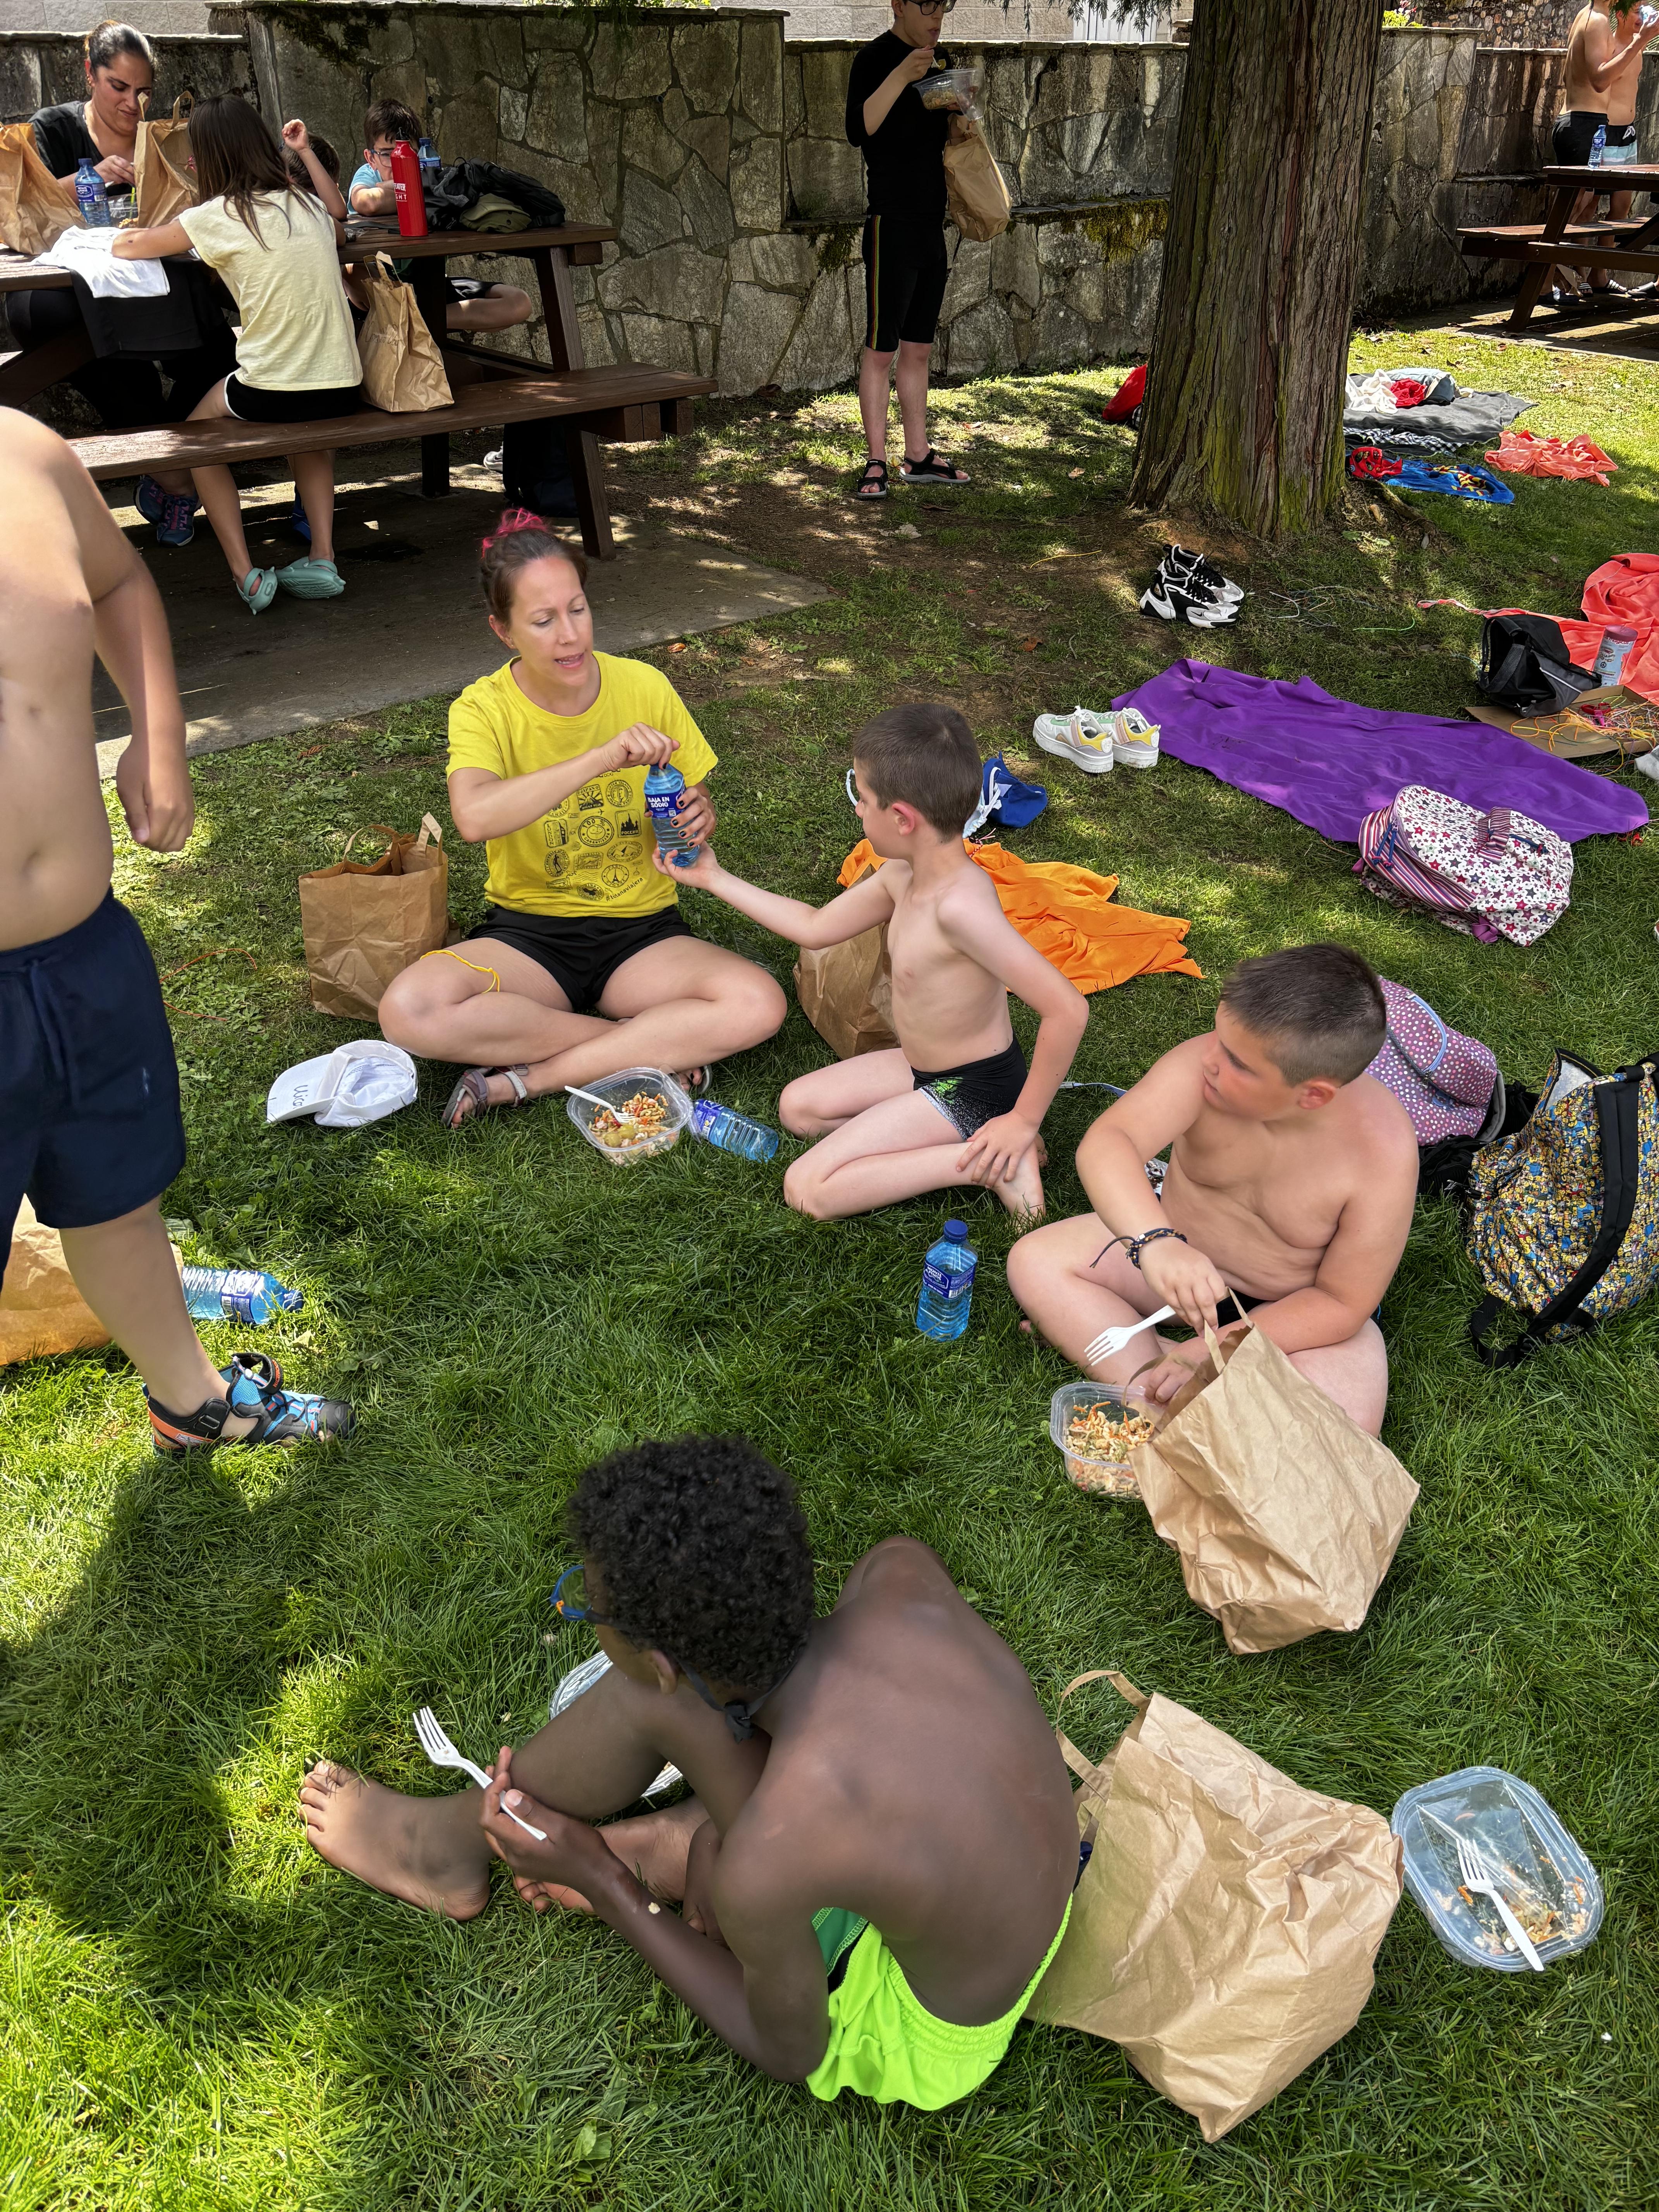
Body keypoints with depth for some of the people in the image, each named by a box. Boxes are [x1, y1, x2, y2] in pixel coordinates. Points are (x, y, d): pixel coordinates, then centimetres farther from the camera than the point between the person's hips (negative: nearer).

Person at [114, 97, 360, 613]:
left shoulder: (217, 216, -5)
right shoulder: (308, 205, 9)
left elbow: (125, 246, 8)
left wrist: (131, 235, 30)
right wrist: (305, 152, 35)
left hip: (272, 391, -4)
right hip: (341, 391, 5)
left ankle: (245, 573, 9)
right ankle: (322, 560, 20)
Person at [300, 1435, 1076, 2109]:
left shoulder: (759, 1868, -36)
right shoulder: (902, 1581, -24)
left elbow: (791, 2054, -13)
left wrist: (599, 1883, -7)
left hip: (930, 2039, -4)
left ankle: (452, 1839, 21)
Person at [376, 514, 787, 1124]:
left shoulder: (645, 688, -3)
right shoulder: (484, 709, -9)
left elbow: (694, 801, 9)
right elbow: (474, 816, -31)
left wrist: (697, 819, -16)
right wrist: (600, 758, -39)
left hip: (642, 929, 1)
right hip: (529, 932, -1)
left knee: (758, 1005, -28)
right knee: (409, 1010, -30)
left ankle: (523, 1079, -18)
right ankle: (657, 1045, -16)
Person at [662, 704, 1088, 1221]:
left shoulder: (960, 904, -33)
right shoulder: (904, 874, -4)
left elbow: (1068, 1009, -36)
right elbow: (816, 927, 13)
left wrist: (1025, 1120, -25)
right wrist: (714, 878, 16)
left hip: (974, 1090, -9)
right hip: (923, 1065, 9)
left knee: (807, 1188, -12)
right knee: (798, 1107, 18)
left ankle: (986, 1162, -10)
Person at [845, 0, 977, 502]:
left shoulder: (940, 62, 15)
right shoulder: (875, 57, -7)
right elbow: (859, 129, -22)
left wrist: (960, 125, 3)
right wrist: (903, 76, -29)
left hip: (931, 224, 8)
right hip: (891, 222, -8)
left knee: (919, 349, 11)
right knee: (880, 349, -5)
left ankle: (918, 457, 17)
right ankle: (876, 464, -2)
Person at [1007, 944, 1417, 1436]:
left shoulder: (1383, 1152, -29)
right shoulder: (1203, 1063, -28)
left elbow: (1341, 1303, -20)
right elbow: (1105, 1142, -42)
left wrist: (1215, 1350, -27)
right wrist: (1155, 1241, -61)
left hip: (1296, 1310, -2)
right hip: (1176, 1253, 3)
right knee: (1035, 1261, -17)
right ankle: (1160, 1399, -21)